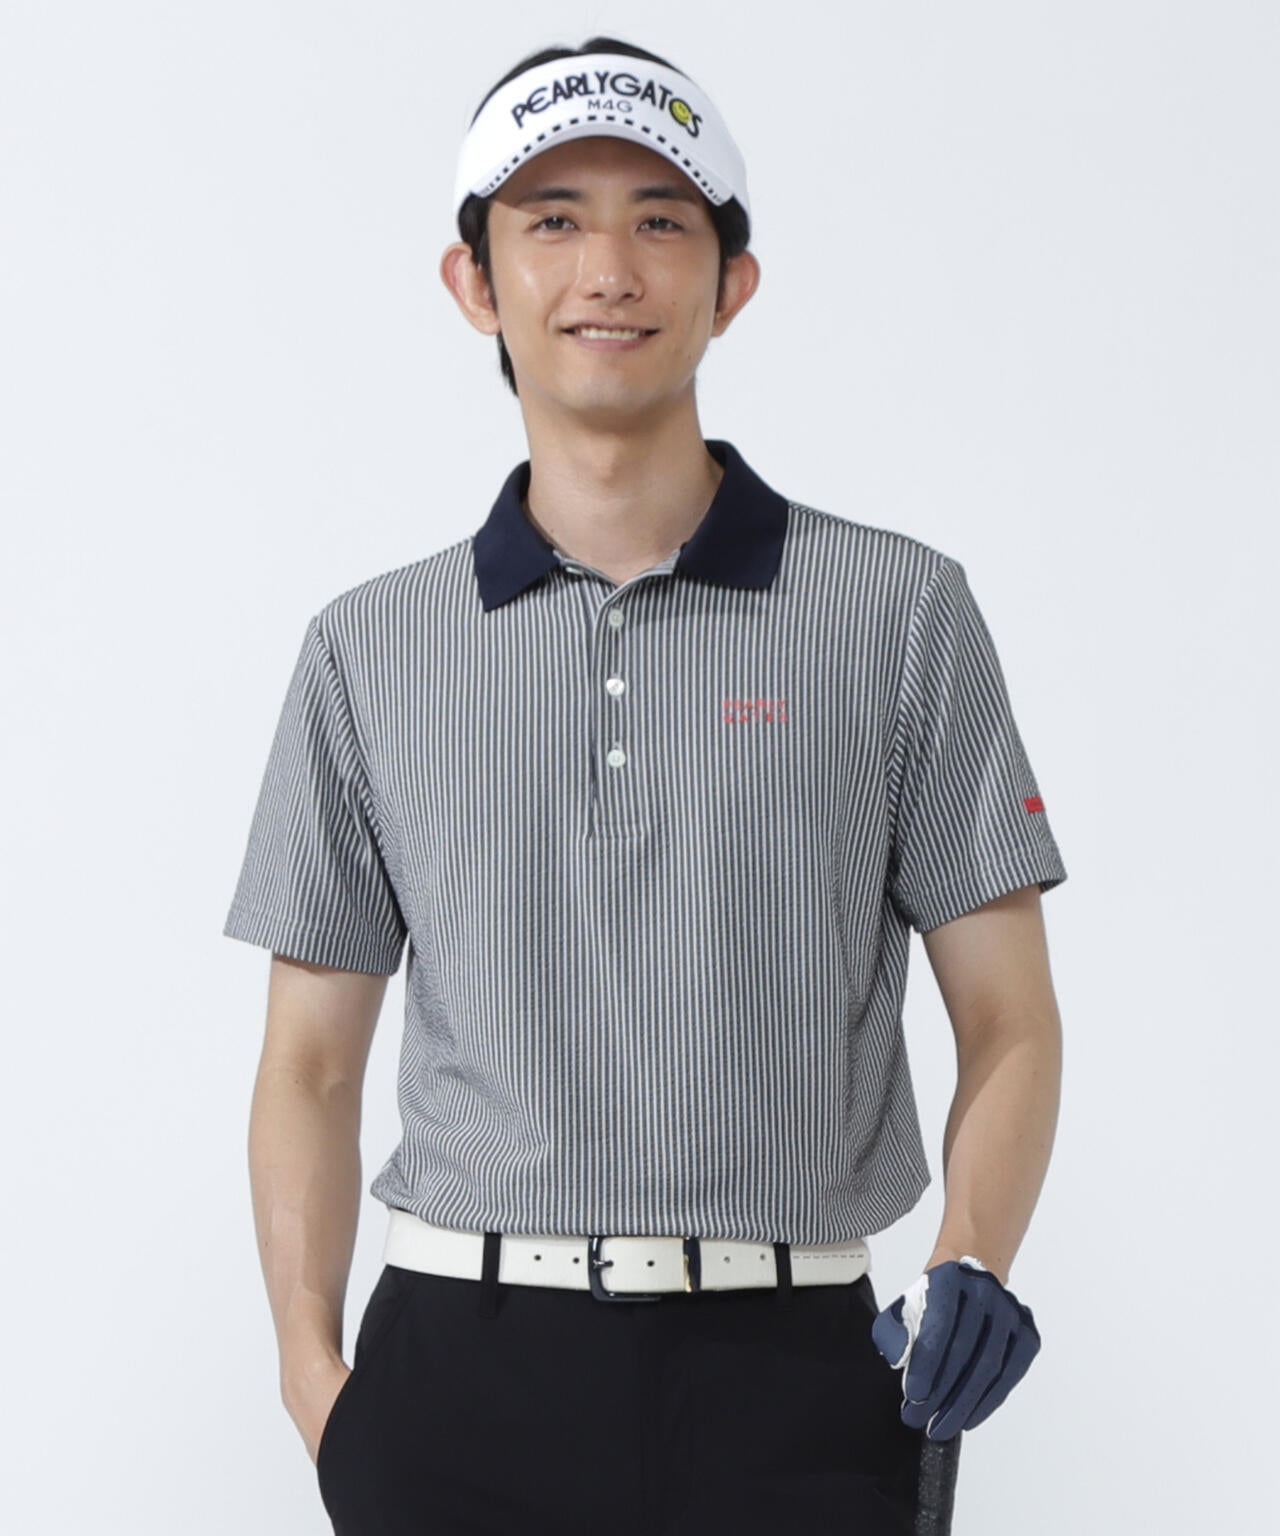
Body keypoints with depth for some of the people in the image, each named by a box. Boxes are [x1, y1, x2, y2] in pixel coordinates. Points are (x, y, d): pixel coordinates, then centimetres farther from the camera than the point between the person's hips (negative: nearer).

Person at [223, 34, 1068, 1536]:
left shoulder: (900, 611, 3)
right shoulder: (369, 650, 7)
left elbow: (1008, 1021, 4)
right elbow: (312, 1064, 9)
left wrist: (975, 1262, -14)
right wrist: (314, 1371, -4)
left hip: (787, 1374, -1)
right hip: (463, 1367, 1)